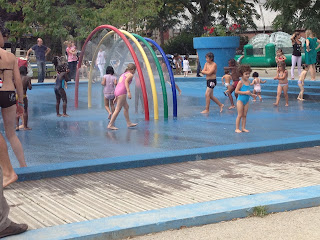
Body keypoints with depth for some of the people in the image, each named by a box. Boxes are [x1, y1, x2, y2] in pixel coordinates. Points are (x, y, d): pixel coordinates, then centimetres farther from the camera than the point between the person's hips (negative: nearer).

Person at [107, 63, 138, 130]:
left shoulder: (123, 74, 25)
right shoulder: (130, 75, 1)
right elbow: (126, 81, -19)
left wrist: (116, 97, 28)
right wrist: (128, 92, -27)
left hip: (117, 91, 9)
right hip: (122, 92, -9)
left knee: (126, 107, 18)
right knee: (118, 109, -6)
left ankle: (128, 123, 23)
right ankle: (110, 124, -7)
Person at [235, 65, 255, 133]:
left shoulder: (248, 81, 8)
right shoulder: (240, 82, -14)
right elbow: (236, 91, -18)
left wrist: (251, 94, 3)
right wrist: (245, 92, -22)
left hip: (246, 101, 7)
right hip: (240, 100, -7)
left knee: (244, 115, 9)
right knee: (240, 115, -3)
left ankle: (243, 128, 15)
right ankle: (237, 128, 4)